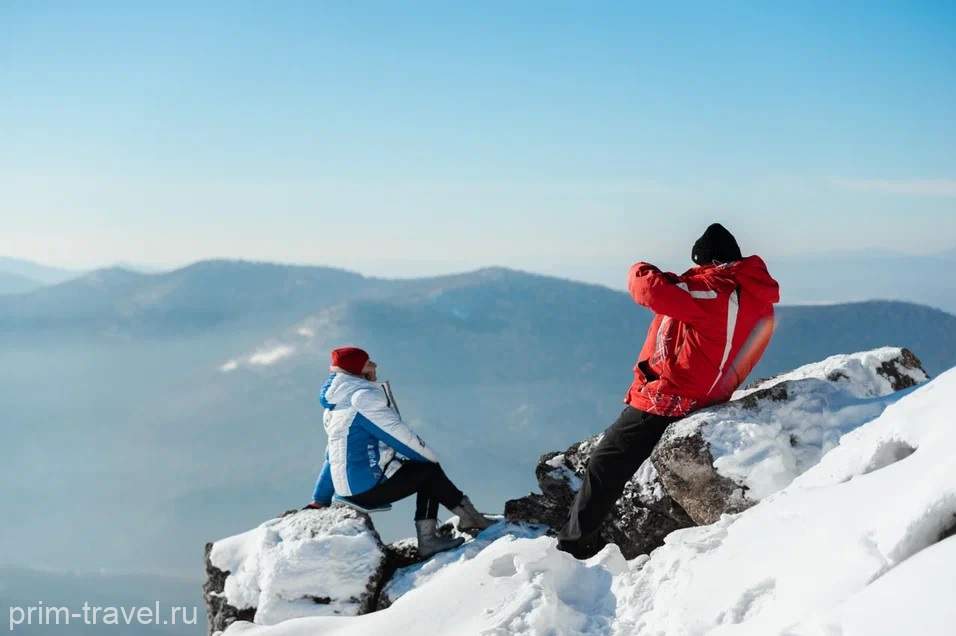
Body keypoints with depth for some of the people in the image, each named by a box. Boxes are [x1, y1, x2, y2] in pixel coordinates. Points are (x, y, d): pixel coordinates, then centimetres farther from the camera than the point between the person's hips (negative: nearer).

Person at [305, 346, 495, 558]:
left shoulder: (338, 405, 19)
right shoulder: (363, 395, -13)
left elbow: (332, 456, 25)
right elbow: (397, 434, -14)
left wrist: (320, 500, 29)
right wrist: (431, 457, 0)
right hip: (368, 488, -10)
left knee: (428, 476, 13)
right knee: (429, 470, 2)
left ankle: (427, 539, 3)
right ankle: (469, 517, 9)